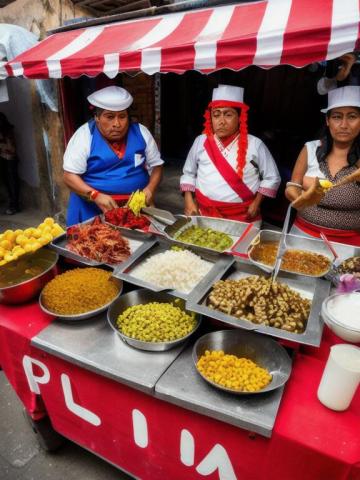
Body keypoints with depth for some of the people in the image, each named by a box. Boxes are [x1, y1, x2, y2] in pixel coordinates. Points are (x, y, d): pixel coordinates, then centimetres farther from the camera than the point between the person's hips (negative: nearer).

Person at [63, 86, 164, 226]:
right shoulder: (84, 135, -6)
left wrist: (150, 188, -11)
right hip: (93, 210, -2)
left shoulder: (141, 132, 2)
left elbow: (156, 165, 8)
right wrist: (96, 196, -23)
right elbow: (70, 176, -8)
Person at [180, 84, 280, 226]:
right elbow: (188, 173, 11)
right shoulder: (201, 141, 1)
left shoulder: (254, 144, -4)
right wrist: (189, 201, 0)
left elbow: (272, 178, 4)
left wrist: (256, 203, -6)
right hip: (204, 214, 2)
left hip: (244, 218, -1)